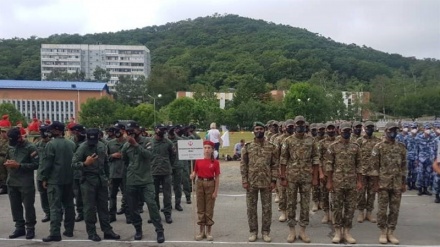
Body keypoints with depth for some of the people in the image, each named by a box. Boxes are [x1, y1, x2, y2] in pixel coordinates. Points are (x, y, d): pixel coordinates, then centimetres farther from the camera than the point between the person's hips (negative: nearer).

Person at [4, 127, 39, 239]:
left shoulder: (30, 147, -8)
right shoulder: (11, 147, 11)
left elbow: (36, 164, -13)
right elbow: (7, 160, 24)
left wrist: (19, 165, -20)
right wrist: (7, 163, -1)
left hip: (26, 183, -6)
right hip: (12, 182, 6)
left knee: (28, 206, 0)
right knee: (15, 206, 11)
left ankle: (30, 228, 11)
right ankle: (20, 228, 22)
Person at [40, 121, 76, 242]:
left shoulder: (51, 144, -12)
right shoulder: (72, 144, 7)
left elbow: (47, 163, -12)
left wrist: (44, 178, -3)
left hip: (54, 180, -6)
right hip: (69, 179, 6)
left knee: (55, 206, -5)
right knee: (69, 205, 12)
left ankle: (55, 233, -7)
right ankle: (69, 230, 18)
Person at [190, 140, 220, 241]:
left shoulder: (215, 162, -5)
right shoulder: (198, 161, 1)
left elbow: (217, 178, -4)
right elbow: (195, 172, 8)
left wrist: (216, 191, -8)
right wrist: (192, 176, -16)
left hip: (210, 184, -2)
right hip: (200, 184, 2)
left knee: (209, 209, 4)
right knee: (200, 208, 7)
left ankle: (209, 231, 14)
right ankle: (201, 231, 17)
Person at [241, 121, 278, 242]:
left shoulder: (271, 147, 1)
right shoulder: (248, 146, 2)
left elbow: (275, 165, 1)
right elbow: (243, 164, 1)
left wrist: (273, 180, -6)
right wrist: (244, 180, -5)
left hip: (266, 182, 0)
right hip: (251, 182, 0)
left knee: (267, 208, 6)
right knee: (251, 208, 7)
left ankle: (265, 232, 18)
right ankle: (253, 231, 19)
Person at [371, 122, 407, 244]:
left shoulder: (401, 147, 7)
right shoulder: (378, 147, -4)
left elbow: (403, 166, 10)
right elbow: (375, 166, -5)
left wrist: (404, 183, 6)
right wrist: (376, 183, -8)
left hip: (397, 184, 3)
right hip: (383, 183, -3)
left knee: (395, 209, 7)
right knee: (382, 209, 2)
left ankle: (391, 232, 18)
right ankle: (383, 232, 14)